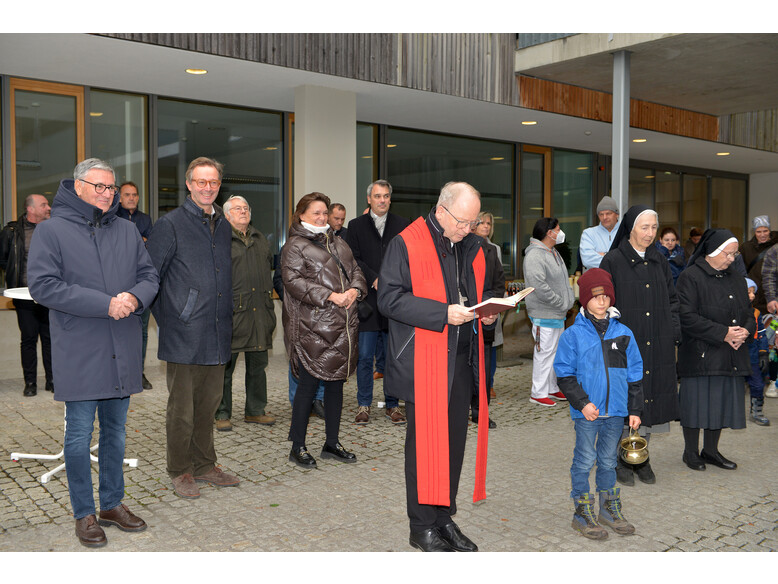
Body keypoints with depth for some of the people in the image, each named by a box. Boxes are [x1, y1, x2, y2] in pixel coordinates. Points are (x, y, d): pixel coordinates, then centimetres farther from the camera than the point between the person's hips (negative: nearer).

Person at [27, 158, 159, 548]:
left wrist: (135, 296, -14)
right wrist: (106, 304, -19)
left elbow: (149, 276, 11)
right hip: (79, 353, -4)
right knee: (79, 435, 3)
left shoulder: (127, 231, 11)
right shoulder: (51, 231, -3)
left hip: (122, 352, 5)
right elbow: (43, 285, -13)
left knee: (116, 432, 14)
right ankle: (84, 513, 19)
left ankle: (112, 504, 29)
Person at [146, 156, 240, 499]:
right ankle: (180, 472, 18)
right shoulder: (170, 225, -5)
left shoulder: (223, 226, 14)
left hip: (217, 337, 6)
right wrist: (167, 321, -6)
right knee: (182, 409, 3)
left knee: (209, 403, 14)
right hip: (184, 338, -5)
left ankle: (204, 465, 27)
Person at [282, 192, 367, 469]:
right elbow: (293, 281, -15)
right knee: (308, 385, -3)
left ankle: (332, 443, 24)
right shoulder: (294, 246, -3)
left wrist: (354, 290, -4)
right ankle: (298, 448, 10)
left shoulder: (339, 243, 20)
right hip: (311, 328, -7)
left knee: (336, 383, 12)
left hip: (342, 326, 7)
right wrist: (330, 296, -20)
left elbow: (355, 270, 19)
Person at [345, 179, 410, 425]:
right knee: (365, 357, 3)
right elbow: (354, 259, 0)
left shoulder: (403, 225, 9)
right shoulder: (356, 225, 8)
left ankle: (392, 405, 17)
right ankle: (363, 405, 15)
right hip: (367, 300, -1)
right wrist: (374, 279, -12)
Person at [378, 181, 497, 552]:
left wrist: (487, 310, 1)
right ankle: (422, 527, 14)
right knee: (425, 443, 1)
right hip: (421, 362, -6)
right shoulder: (406, 243, -8)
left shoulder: (472, 246, 13)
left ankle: (445, 518, 25)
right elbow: (389, 298, -13)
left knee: (455, 439, 11)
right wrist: (443, 313, -21)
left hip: (462, 360, 6)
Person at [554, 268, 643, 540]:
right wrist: (582, 403, -13)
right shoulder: (573, 334, -5)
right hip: (586, 412, -3)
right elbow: (564, 375, -5)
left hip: (615, 411, 4)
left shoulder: (623, 333, 6)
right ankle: (582, 514, 15)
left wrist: (635, 409, 9)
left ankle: (610, 509, 29)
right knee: (584, 461, 3)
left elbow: (634, 374, 11)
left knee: (609, 461, 15)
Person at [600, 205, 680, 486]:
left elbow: (671, 299, 15)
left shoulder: (659, 262, 11)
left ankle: (641, 458, 21)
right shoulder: (613, 261, -4)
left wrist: (675, 331, 2)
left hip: (656, 346, 5)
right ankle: (621, 460, 14)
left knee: (648, 399, 8)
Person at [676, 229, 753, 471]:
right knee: (697, 402, -1)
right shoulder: (690, 277, -8)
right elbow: (688, 318, -16)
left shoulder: (736, 279, 15)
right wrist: (723, 333, -18)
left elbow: (748, 312, 18)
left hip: (731, 356, 7)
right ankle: (691, 452, 15)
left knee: (722, 401, 10)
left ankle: (710, 450, 25)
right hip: (699, 355, -6)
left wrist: (745, 331, -4)